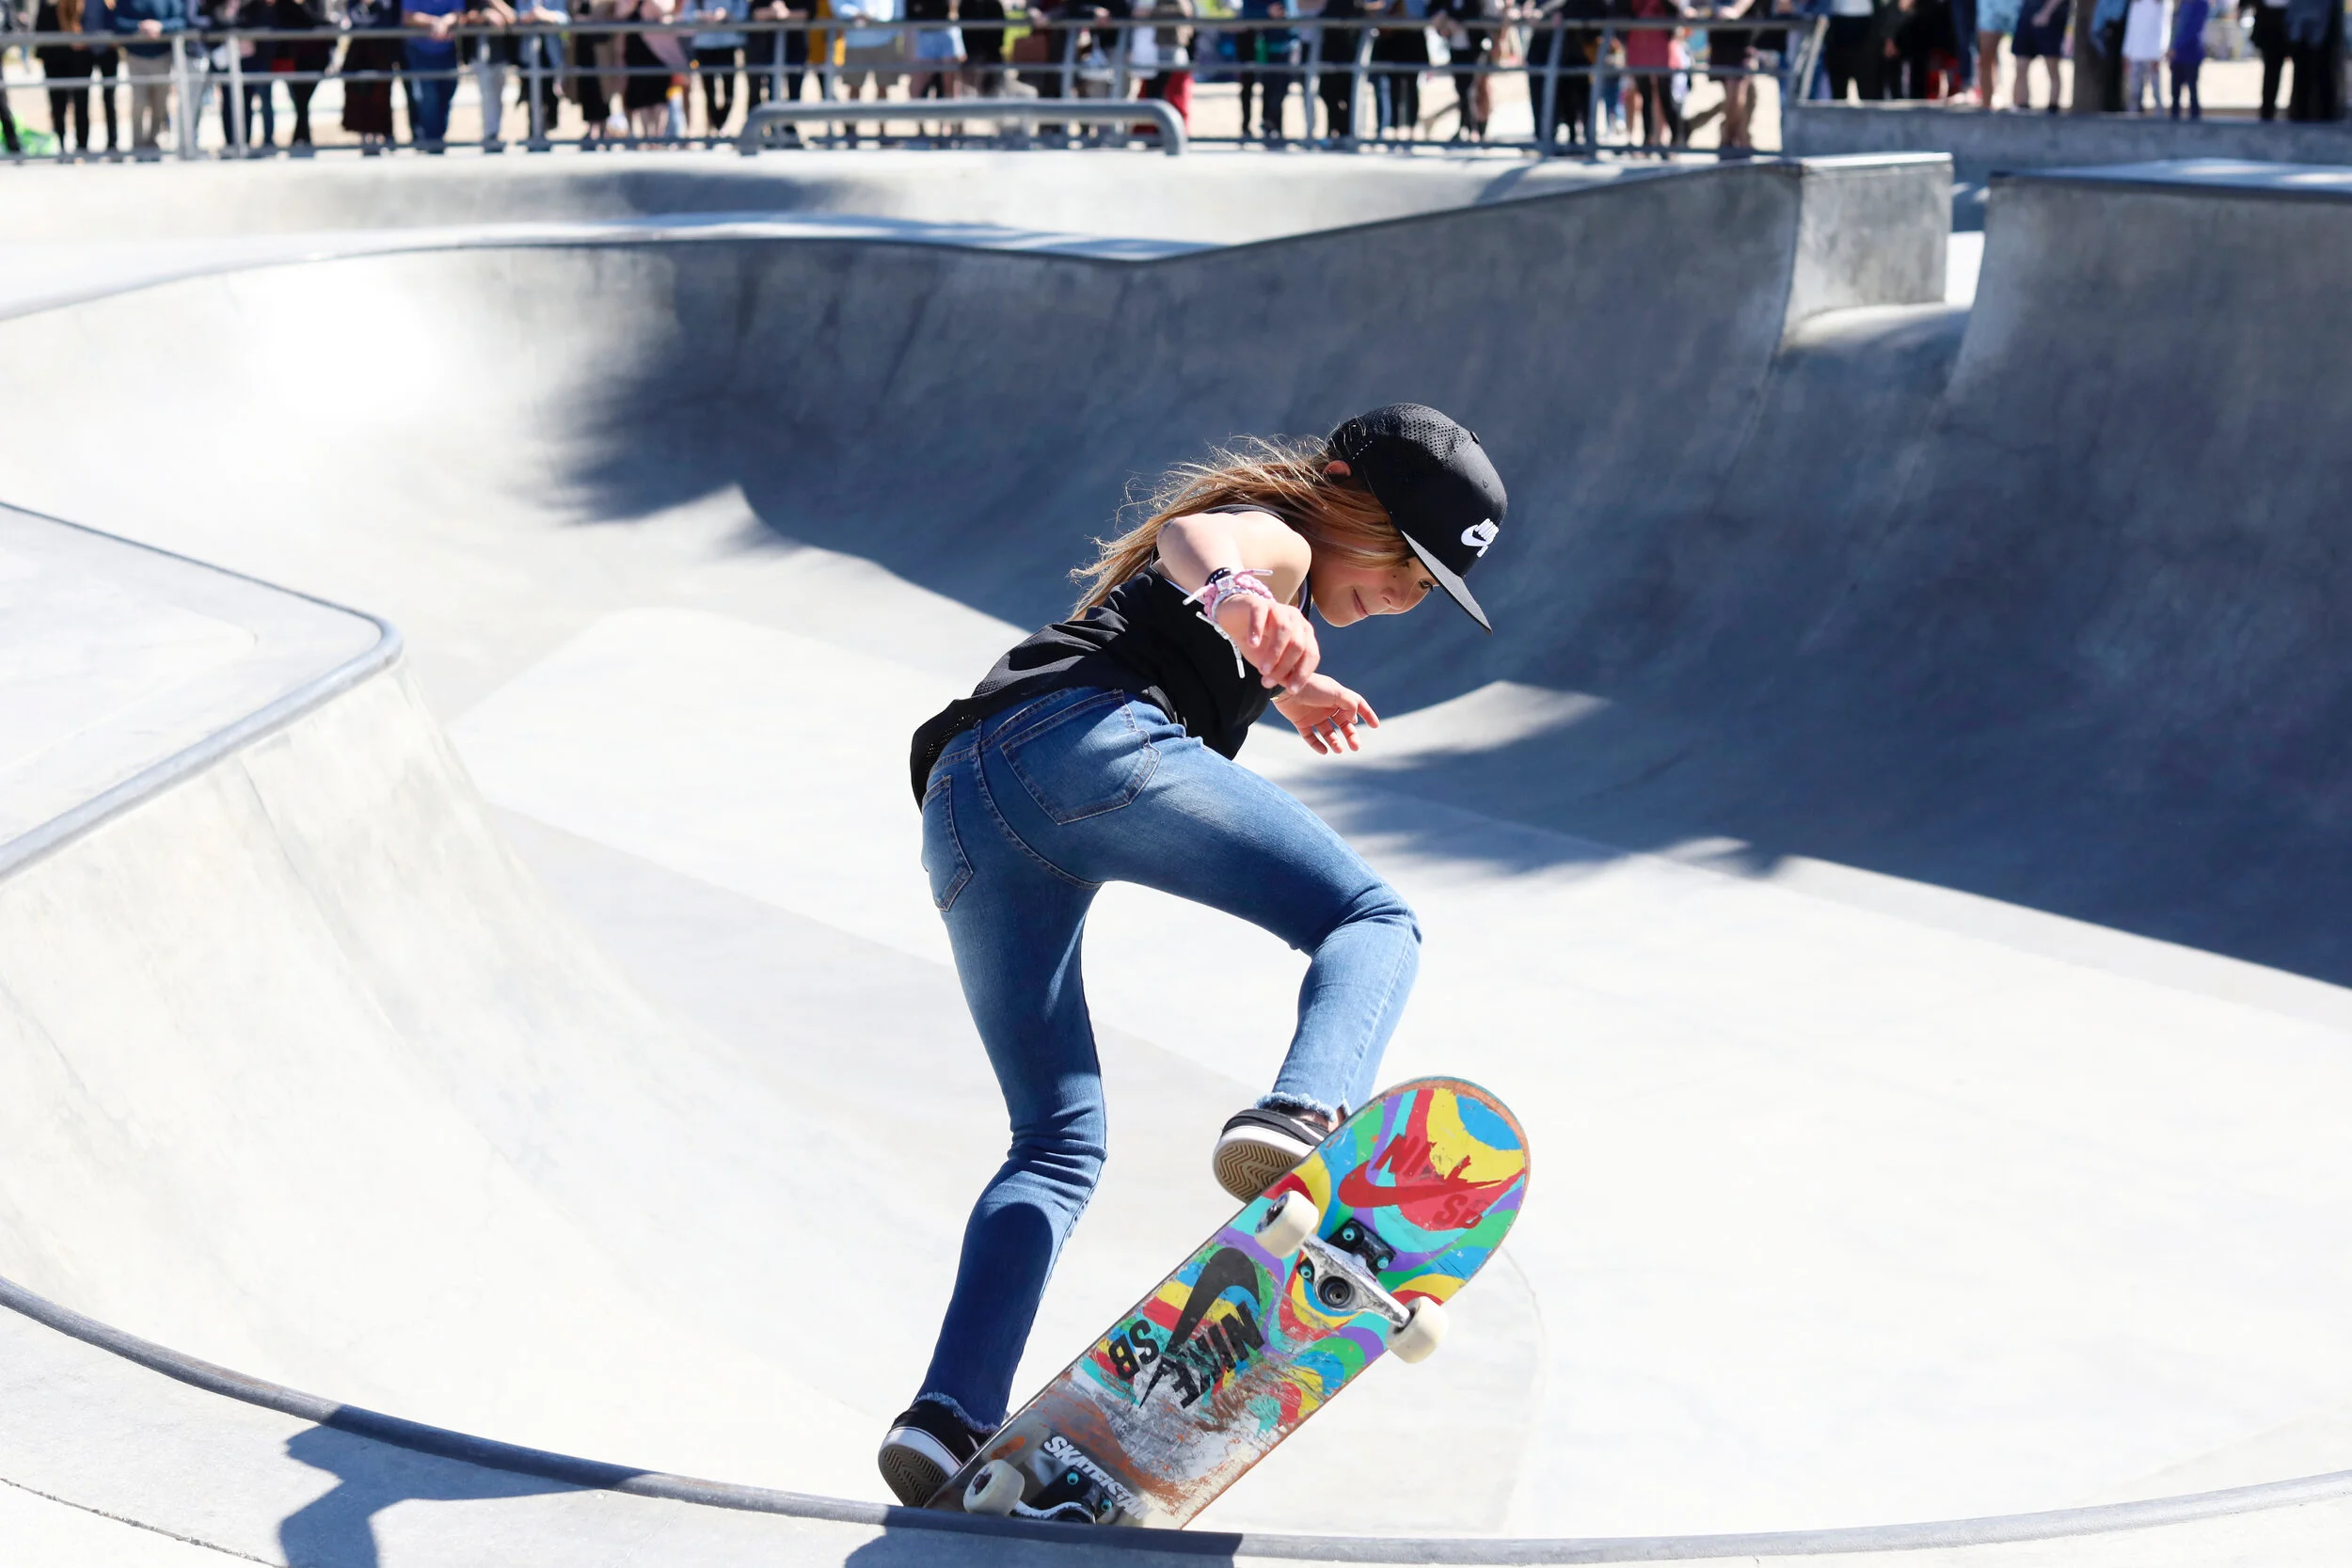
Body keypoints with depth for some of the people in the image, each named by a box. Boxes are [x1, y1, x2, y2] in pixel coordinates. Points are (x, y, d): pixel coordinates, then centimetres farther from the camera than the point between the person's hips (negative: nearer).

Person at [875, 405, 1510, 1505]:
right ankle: (1302, 1116, -38)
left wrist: (1277, 690, 78)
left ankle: (951, 1417, -8)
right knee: (1372, 924, -6)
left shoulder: (1248, 568, 41)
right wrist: (1232, 597, -34)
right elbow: (1191, 532, -13)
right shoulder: (1273, 535, 14)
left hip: (960, 810, 8)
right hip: (1088, 743, -8)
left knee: (1058, 1141, 9)